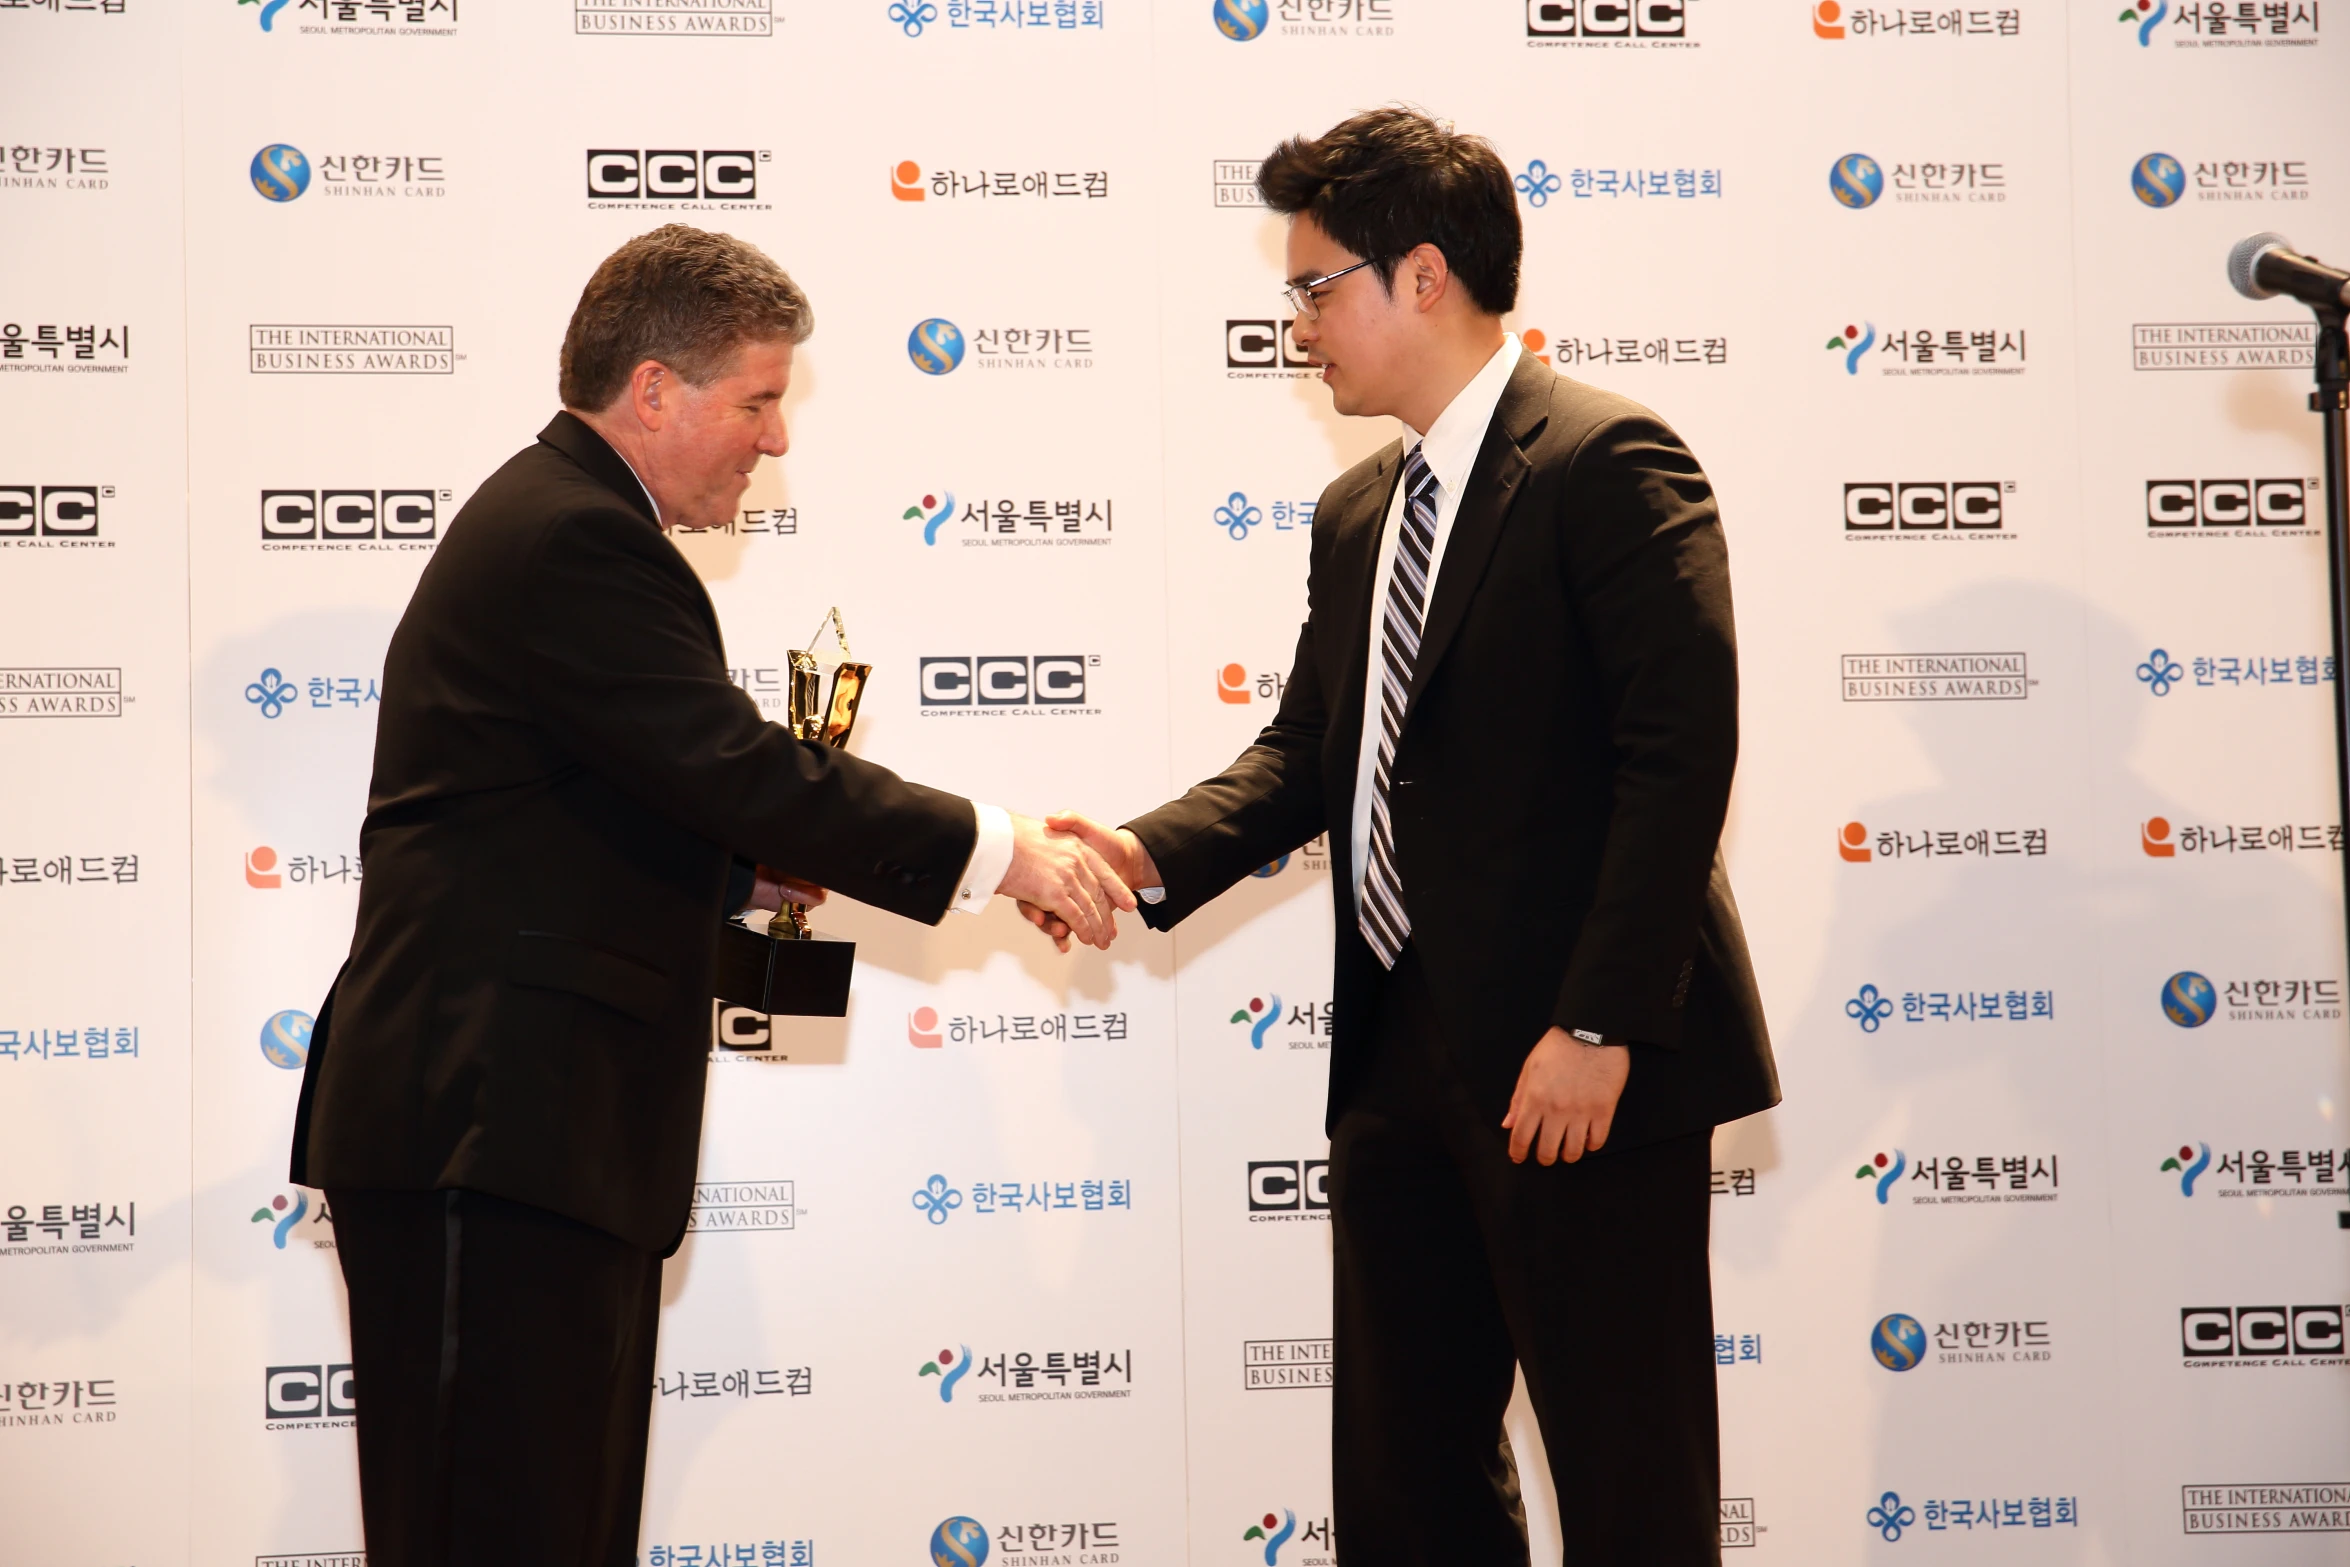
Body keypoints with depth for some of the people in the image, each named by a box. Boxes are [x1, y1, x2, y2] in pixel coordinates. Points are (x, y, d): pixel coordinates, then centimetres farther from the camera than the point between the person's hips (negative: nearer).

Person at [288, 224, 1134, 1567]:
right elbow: (737, 763, -21)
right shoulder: (577, 538, -13)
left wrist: (757, 869, 8)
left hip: (523, 1124, 11)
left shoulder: (558, 519, 21)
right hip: (490, 1127, -11)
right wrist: (994, 850, -14)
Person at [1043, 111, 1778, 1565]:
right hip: (1403, 1056, 8)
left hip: (1573, 1063, -8)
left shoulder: (1606, 461, -10)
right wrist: (1153, 854, -1)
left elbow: (1680, 748, -17)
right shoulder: (1358, 511, 18)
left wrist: (1599, 1023, -21)